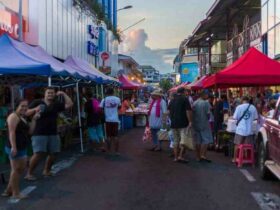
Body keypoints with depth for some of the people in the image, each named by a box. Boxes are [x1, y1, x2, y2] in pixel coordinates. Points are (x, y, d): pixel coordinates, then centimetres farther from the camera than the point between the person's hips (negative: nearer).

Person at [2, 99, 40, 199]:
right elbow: (11, 132, -20)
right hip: (15, 148, -10)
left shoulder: (23, 118, 18)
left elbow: (30, 131, 15)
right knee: (16, 169, -2)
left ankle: (8, 190, 25)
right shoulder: (13, 116, -11)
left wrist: (34, 119, 9)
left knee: (21, 168, 15)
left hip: (22, 148, 10)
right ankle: (15, 193, 7)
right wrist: (13, 147, -28)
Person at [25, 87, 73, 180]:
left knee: (52, 154, 7)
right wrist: (35, 109, -20)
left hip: (53, 133, 5)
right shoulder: (37, 102, 0)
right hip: (39, 133, -5)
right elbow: (26, 113, -2)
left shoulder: (56, 104, 10)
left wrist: (63, 94, 0)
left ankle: (46, 171, 27)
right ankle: (29, 173, 0)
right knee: (38, 154, -13)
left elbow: (69, 104, 4)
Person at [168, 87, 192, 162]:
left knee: (176, 141, 11)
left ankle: (176, 157, 12)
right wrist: (190, 121, -9)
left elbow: (169, 112, 17)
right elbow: (188, 111, -12)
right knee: (183, 139, -4)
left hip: (173, 123, 6)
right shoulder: (185, 99, -5)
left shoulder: (172, 100, 12)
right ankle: (180, 156, -13)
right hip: (183, 123, -6)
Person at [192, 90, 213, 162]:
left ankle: (198, 157, 14)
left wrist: (194, 122, 15)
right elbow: (208, 113, -13)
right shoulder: (206, 103, -12)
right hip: (204, 124, -6)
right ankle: (203, 155, -9)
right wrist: (207, 119, 7)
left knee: (197, 141, 9)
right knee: (206, 140, 1)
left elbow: (192, 113, 7)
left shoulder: (194, 103, 5)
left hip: (196, 124, 6)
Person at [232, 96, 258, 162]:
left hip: (240, 129, -1)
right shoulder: (253, 107, 0)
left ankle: (235, 159, 17)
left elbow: (235, 118, -3)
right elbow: (256, 118, 7)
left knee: (237, 144, 10)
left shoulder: (239, 107, -5)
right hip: (249, 130, 1)